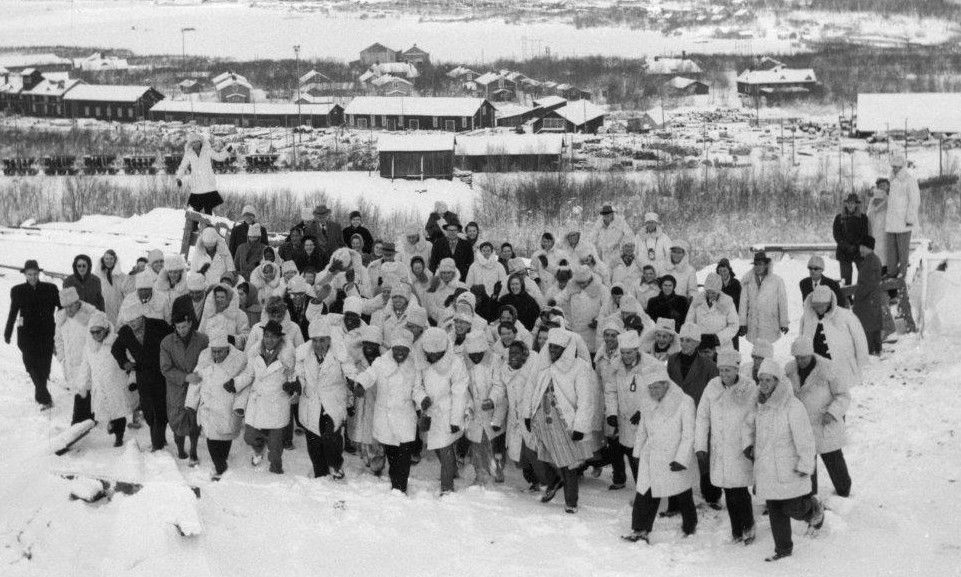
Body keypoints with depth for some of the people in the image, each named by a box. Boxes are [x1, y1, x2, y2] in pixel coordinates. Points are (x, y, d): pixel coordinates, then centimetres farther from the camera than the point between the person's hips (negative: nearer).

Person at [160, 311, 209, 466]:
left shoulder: (202, 340, -7)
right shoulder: (167, 343, -7)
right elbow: (166, 369, -10)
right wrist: (186, 377, -21)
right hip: (176, 389, 0)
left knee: (195, 423, 3)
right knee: (178, 422, 8)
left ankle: (193, 453, 20)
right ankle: (180, 451, 31)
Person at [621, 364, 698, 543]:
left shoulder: (684, 403, -11)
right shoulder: (649, 407, 7)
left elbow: (688, 435, -13)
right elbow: (642, 432, 19)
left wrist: (681, 459, -19)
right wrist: (638, 453, 20)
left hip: (675, 463, -4)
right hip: (651, 460, 4)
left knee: (683, 497, 11)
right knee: (644, 495, -3)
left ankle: (690, 527, 31)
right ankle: (640, 530, 2)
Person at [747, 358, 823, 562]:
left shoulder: (792, 406, -18)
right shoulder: (760, 405, 4)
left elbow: (805, 438, -16)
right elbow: (753, 428, 23)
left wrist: (805, 466, -16)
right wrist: (748, 445, 6)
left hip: (788, 469, -6)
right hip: (766, 468, 6)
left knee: (793, 509, 0)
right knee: (775, 511, 11)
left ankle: (814, 509, 33)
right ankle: (783, 548, 25)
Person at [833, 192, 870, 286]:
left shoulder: (863, 218, 7)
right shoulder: (839, 218, 9)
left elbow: (865, 234, 2)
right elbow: (837, 236, 2)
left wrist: (855, 246, -11)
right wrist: (847, 246, -10)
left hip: (859, 251, -1)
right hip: (844, 253, 1)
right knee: (846, 279, -4)